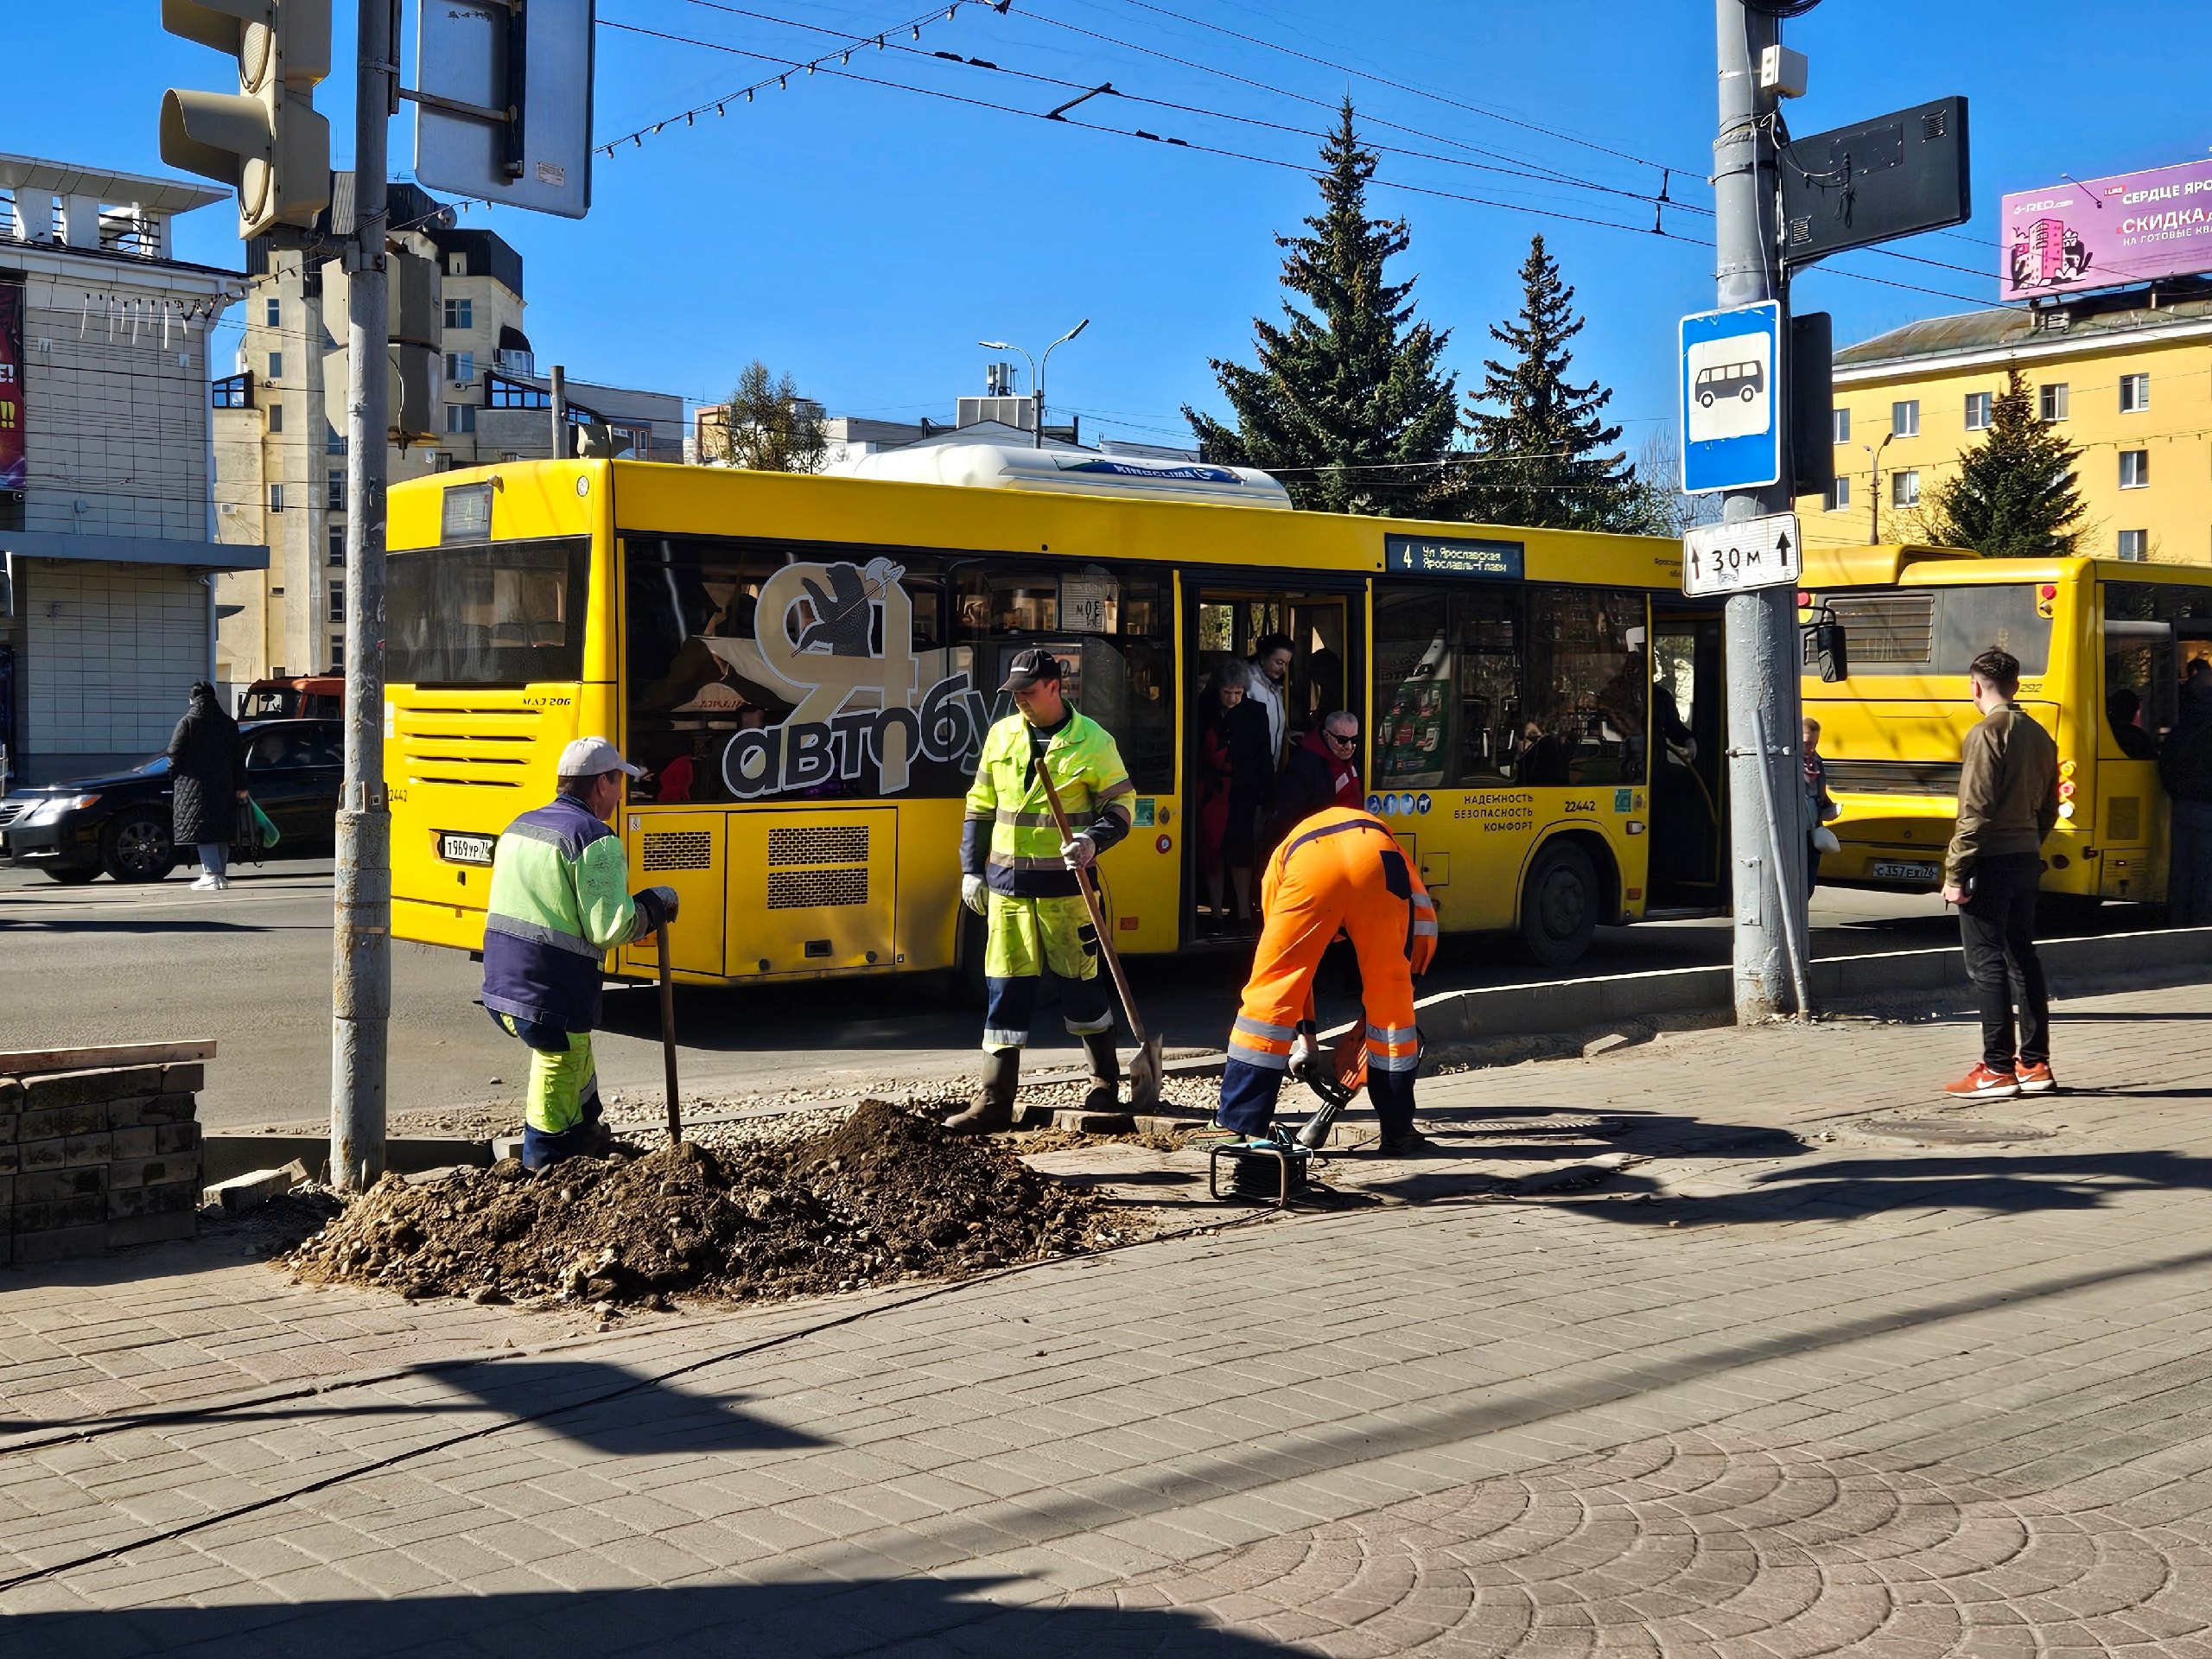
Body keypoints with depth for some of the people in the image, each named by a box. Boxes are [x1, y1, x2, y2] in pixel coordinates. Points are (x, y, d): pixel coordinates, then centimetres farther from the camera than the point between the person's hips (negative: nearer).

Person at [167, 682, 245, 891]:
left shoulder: (187, 724, -5)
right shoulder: (229, 724, 8)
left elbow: (175, 756, -6)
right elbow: (239, 757, 9)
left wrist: (174, 777, 11)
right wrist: (241, 786, 12)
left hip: (195, 787, -5)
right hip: (224, 786, 5)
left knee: (202, 830, -5)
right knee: (222, 831, 11)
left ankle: (212, 874, -13)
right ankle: (220, 874, 13)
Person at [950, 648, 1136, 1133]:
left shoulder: (1092, 741, -4)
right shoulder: (1000, 736, 8)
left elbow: (1120, 806, 0)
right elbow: (980, 808, 15)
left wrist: (1093, 840, -19)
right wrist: (972, 869, 11)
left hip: (1065, 887, -3)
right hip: (1007, 884, 3)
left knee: (1079, 981, 6)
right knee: (1006, 987, 2)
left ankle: (1106, 1080, 27)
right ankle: (995, 1099, 6)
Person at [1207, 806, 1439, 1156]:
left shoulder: (1283, 856, 42)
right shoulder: (1381, 835, 45)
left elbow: (1287, 964, 43)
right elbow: (1424, 924, 30)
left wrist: (1306, 1038, 48)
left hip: (1310, 868, -1)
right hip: (1378, 863, 1)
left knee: (1269, 992, 12)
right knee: (1390, 998, 16)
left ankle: (1236, 1125, 15)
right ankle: (1398, 1131, 23)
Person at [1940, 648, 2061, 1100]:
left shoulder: (1987, 733, -12)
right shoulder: (2039, 736, 12)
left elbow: (1975, 812, -17)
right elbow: (2048, 810, 16)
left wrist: (1954, 873, -16)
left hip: (1990, 861, -8)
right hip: (2028, 859, 8)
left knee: (1987, 963, -4)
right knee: (2022, 958, 14)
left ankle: (1997, 1070, -3)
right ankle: (2035, 1064, 17)